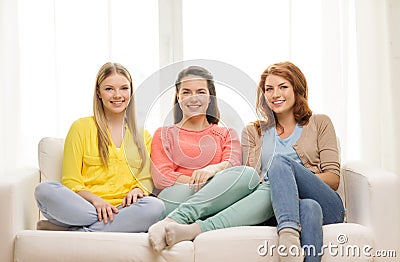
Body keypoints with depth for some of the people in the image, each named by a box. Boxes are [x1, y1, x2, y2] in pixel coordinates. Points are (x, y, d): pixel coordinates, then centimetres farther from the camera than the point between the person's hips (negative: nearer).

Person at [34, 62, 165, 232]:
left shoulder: (143, 135, 19)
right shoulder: (81, 127, 9)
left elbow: (146, 179, 15)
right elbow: (71, 182, 4)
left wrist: (137, 190, -10)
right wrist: (95, 199, -16)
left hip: (122, 208, 2)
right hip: (84, 205, -2)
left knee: (156, 207, -33)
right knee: (45, 190, -30)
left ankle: (72, 231, -25)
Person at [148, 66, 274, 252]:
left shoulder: (226, 134, 28)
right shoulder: (164, 135, 23)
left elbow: (232, 164, 6)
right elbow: (160, 177, 5)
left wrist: (213, 169, -20)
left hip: (216, 205, 3)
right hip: (175, 200, -2)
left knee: (267, 193, -30)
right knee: (248, 174, -28)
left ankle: (193, 230, -45)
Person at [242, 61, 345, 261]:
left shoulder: (320, 123, 19)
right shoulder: (253, 132, 23)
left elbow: (333, 179, 9)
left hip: (328, 208, 0)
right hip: (277, 209, 0)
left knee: (280, 161, -30)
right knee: (309, 207, -38)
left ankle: (289, 236, -51)